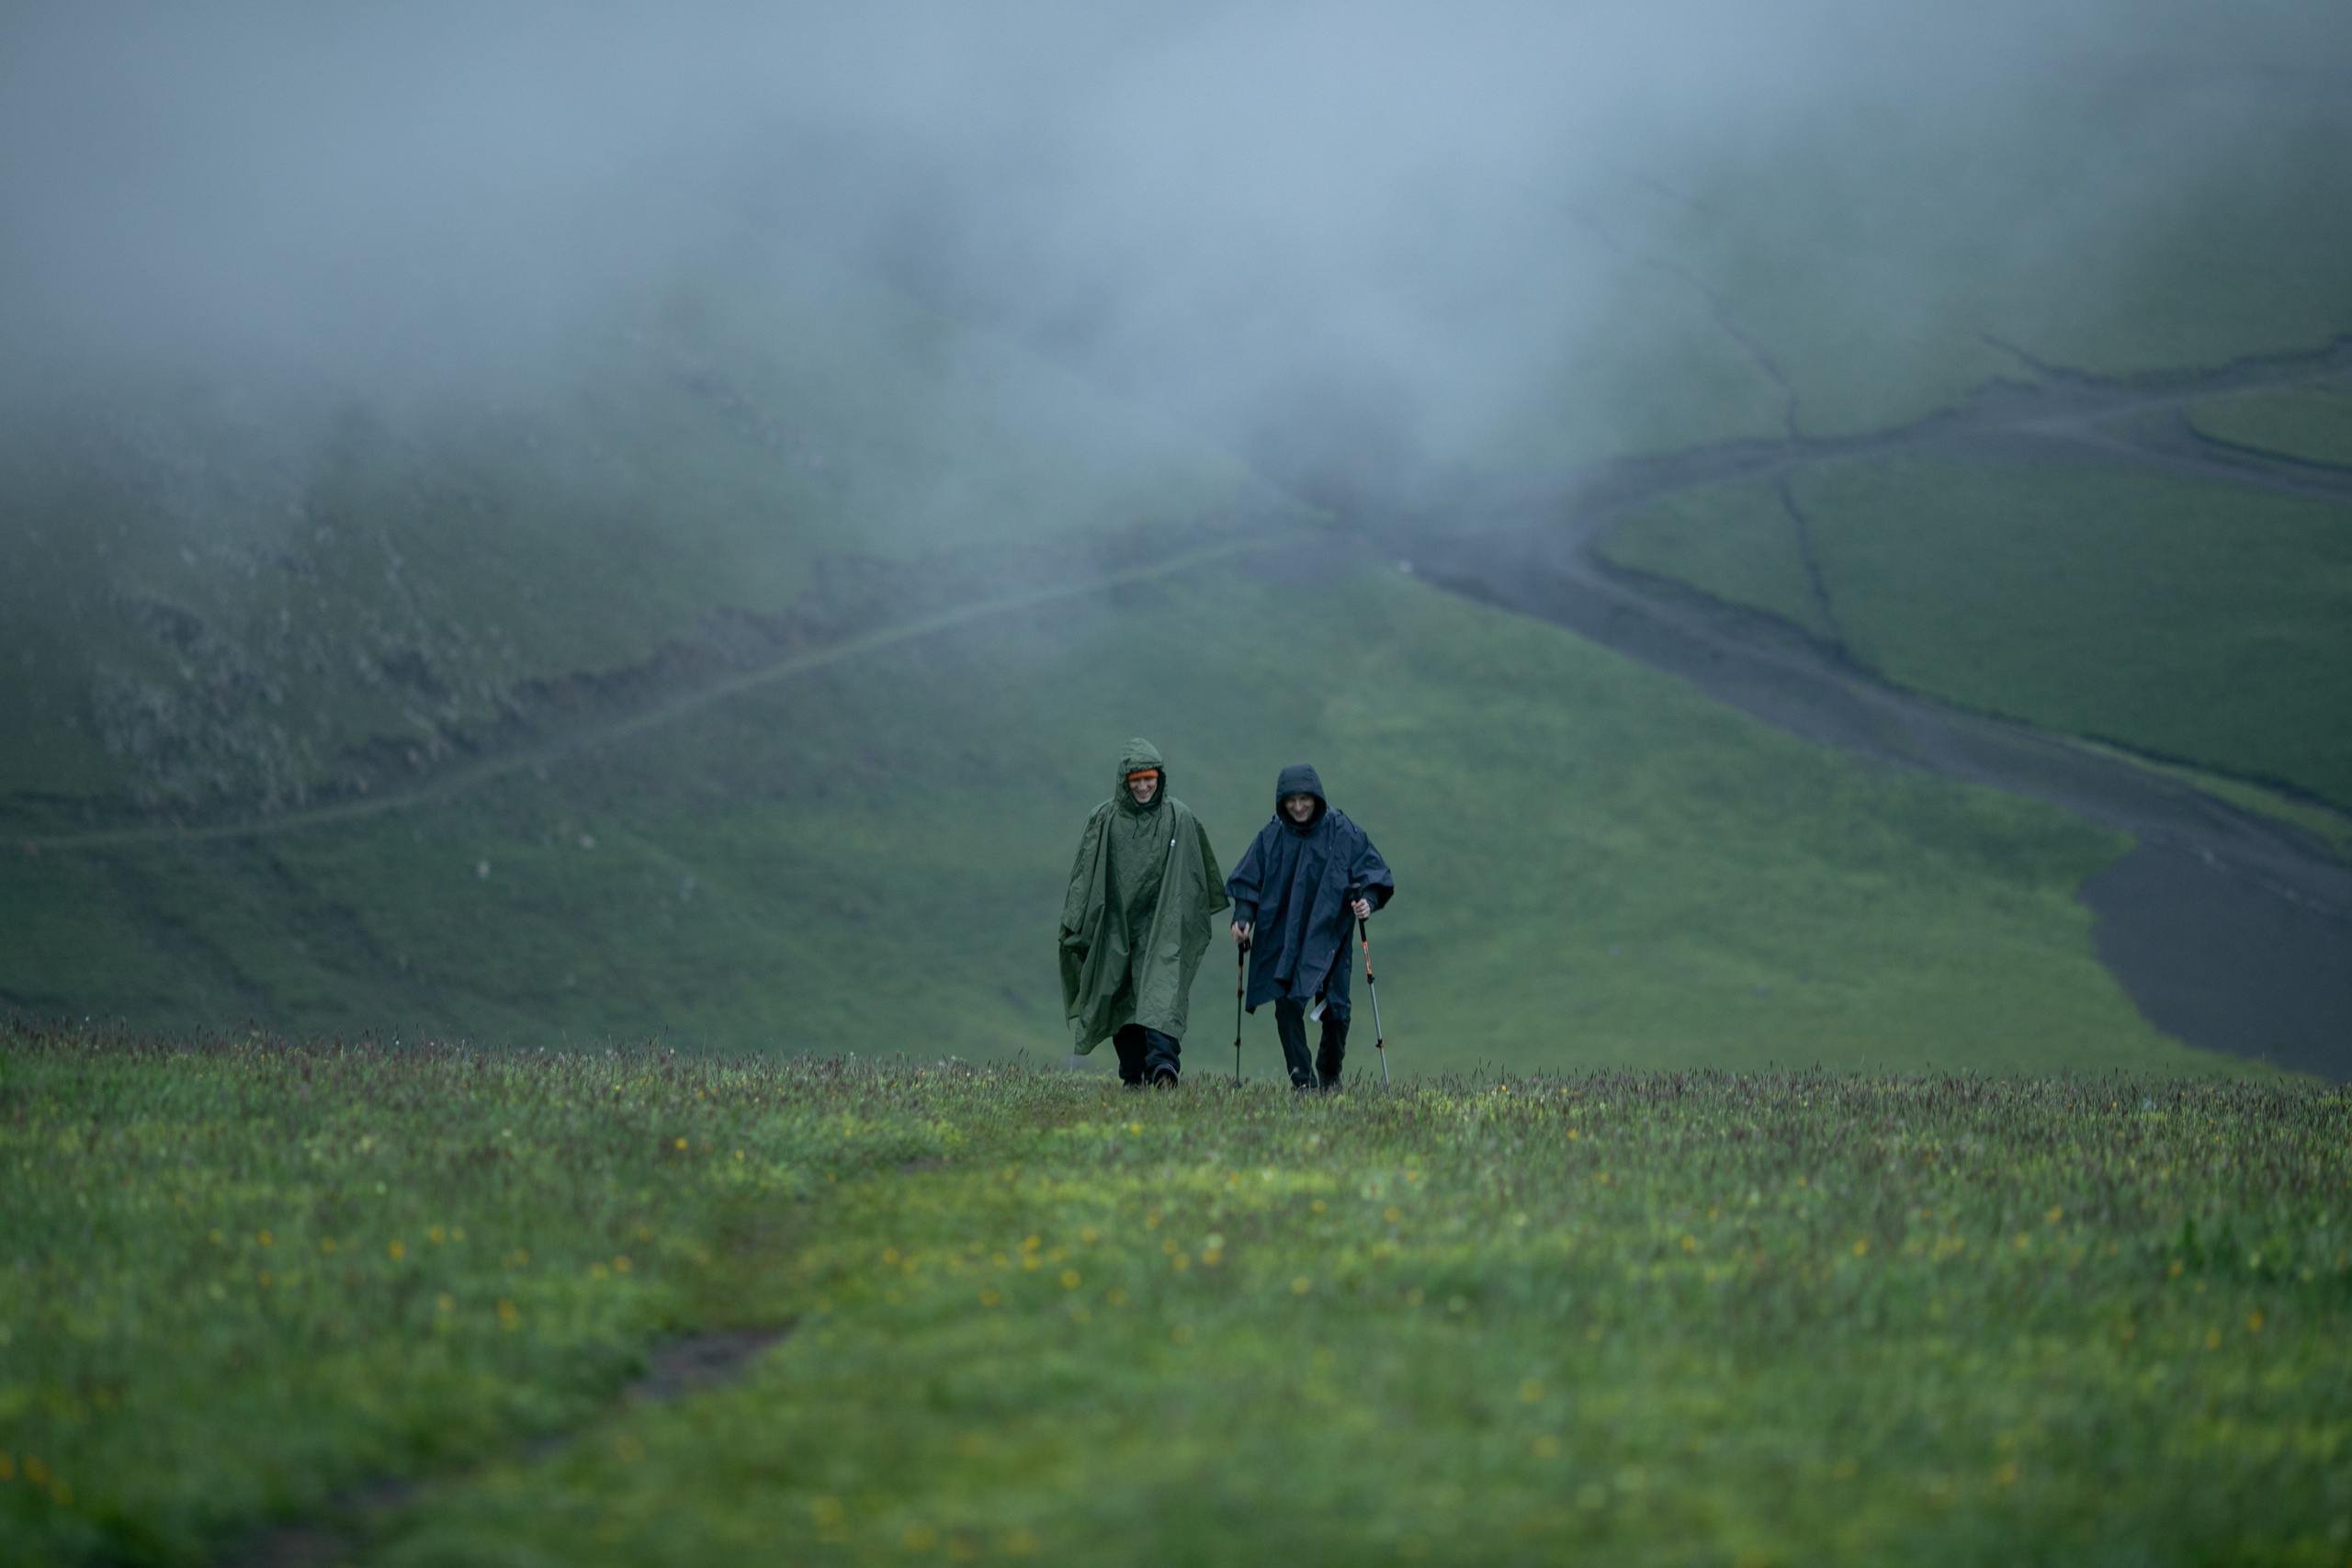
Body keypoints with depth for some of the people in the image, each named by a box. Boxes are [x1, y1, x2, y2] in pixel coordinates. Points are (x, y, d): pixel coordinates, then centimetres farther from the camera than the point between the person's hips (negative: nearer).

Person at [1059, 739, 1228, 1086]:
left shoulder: (1179, 818, 0)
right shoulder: (1104, 819, 1)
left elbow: (1202, 874, 10)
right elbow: (1084, 873, 2)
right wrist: (1074, 923, -2)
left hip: (1160, 925, -2)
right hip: (1116, 923, 2)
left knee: (1161, 992, -18)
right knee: (1121, 999, 4)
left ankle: (1163, 1062, -31)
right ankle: (1133, 1073, 13)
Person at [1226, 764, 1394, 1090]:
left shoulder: (1344, 833, -3)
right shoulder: (1271, 837, 3)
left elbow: (1373, 873, 0)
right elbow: (1248, 881, 6)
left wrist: (1367, 900, -20)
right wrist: (1243, 918, -9)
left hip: (1329, 936, -1)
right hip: (1283, 938, 1)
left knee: (1334, 1009, -3)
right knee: (1287, 1005, -10)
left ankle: (1330, 1072, 23)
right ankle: (1303, 1080, -5)